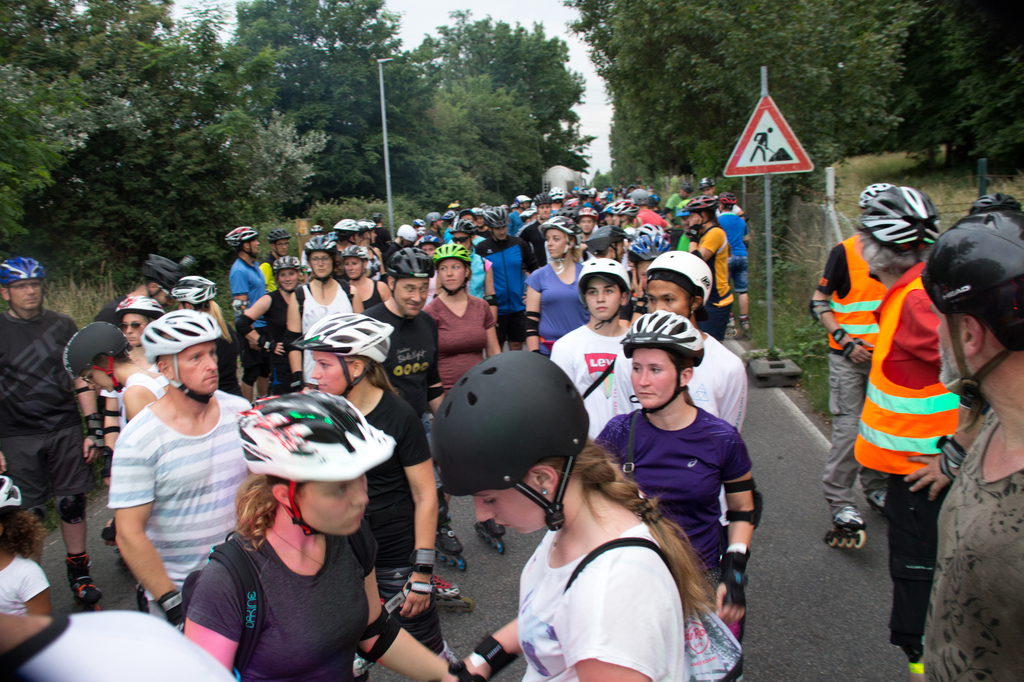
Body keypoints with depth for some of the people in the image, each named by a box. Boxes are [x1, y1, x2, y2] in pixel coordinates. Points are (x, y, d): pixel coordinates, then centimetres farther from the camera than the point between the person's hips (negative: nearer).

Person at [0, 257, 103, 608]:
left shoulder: (62, 325, 7)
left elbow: (81, 378, 8)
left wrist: (95, 428, 2)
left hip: (66, 430, 2)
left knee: (72, 504, 5)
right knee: (28, 514, -1)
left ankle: (79, 572, 19)